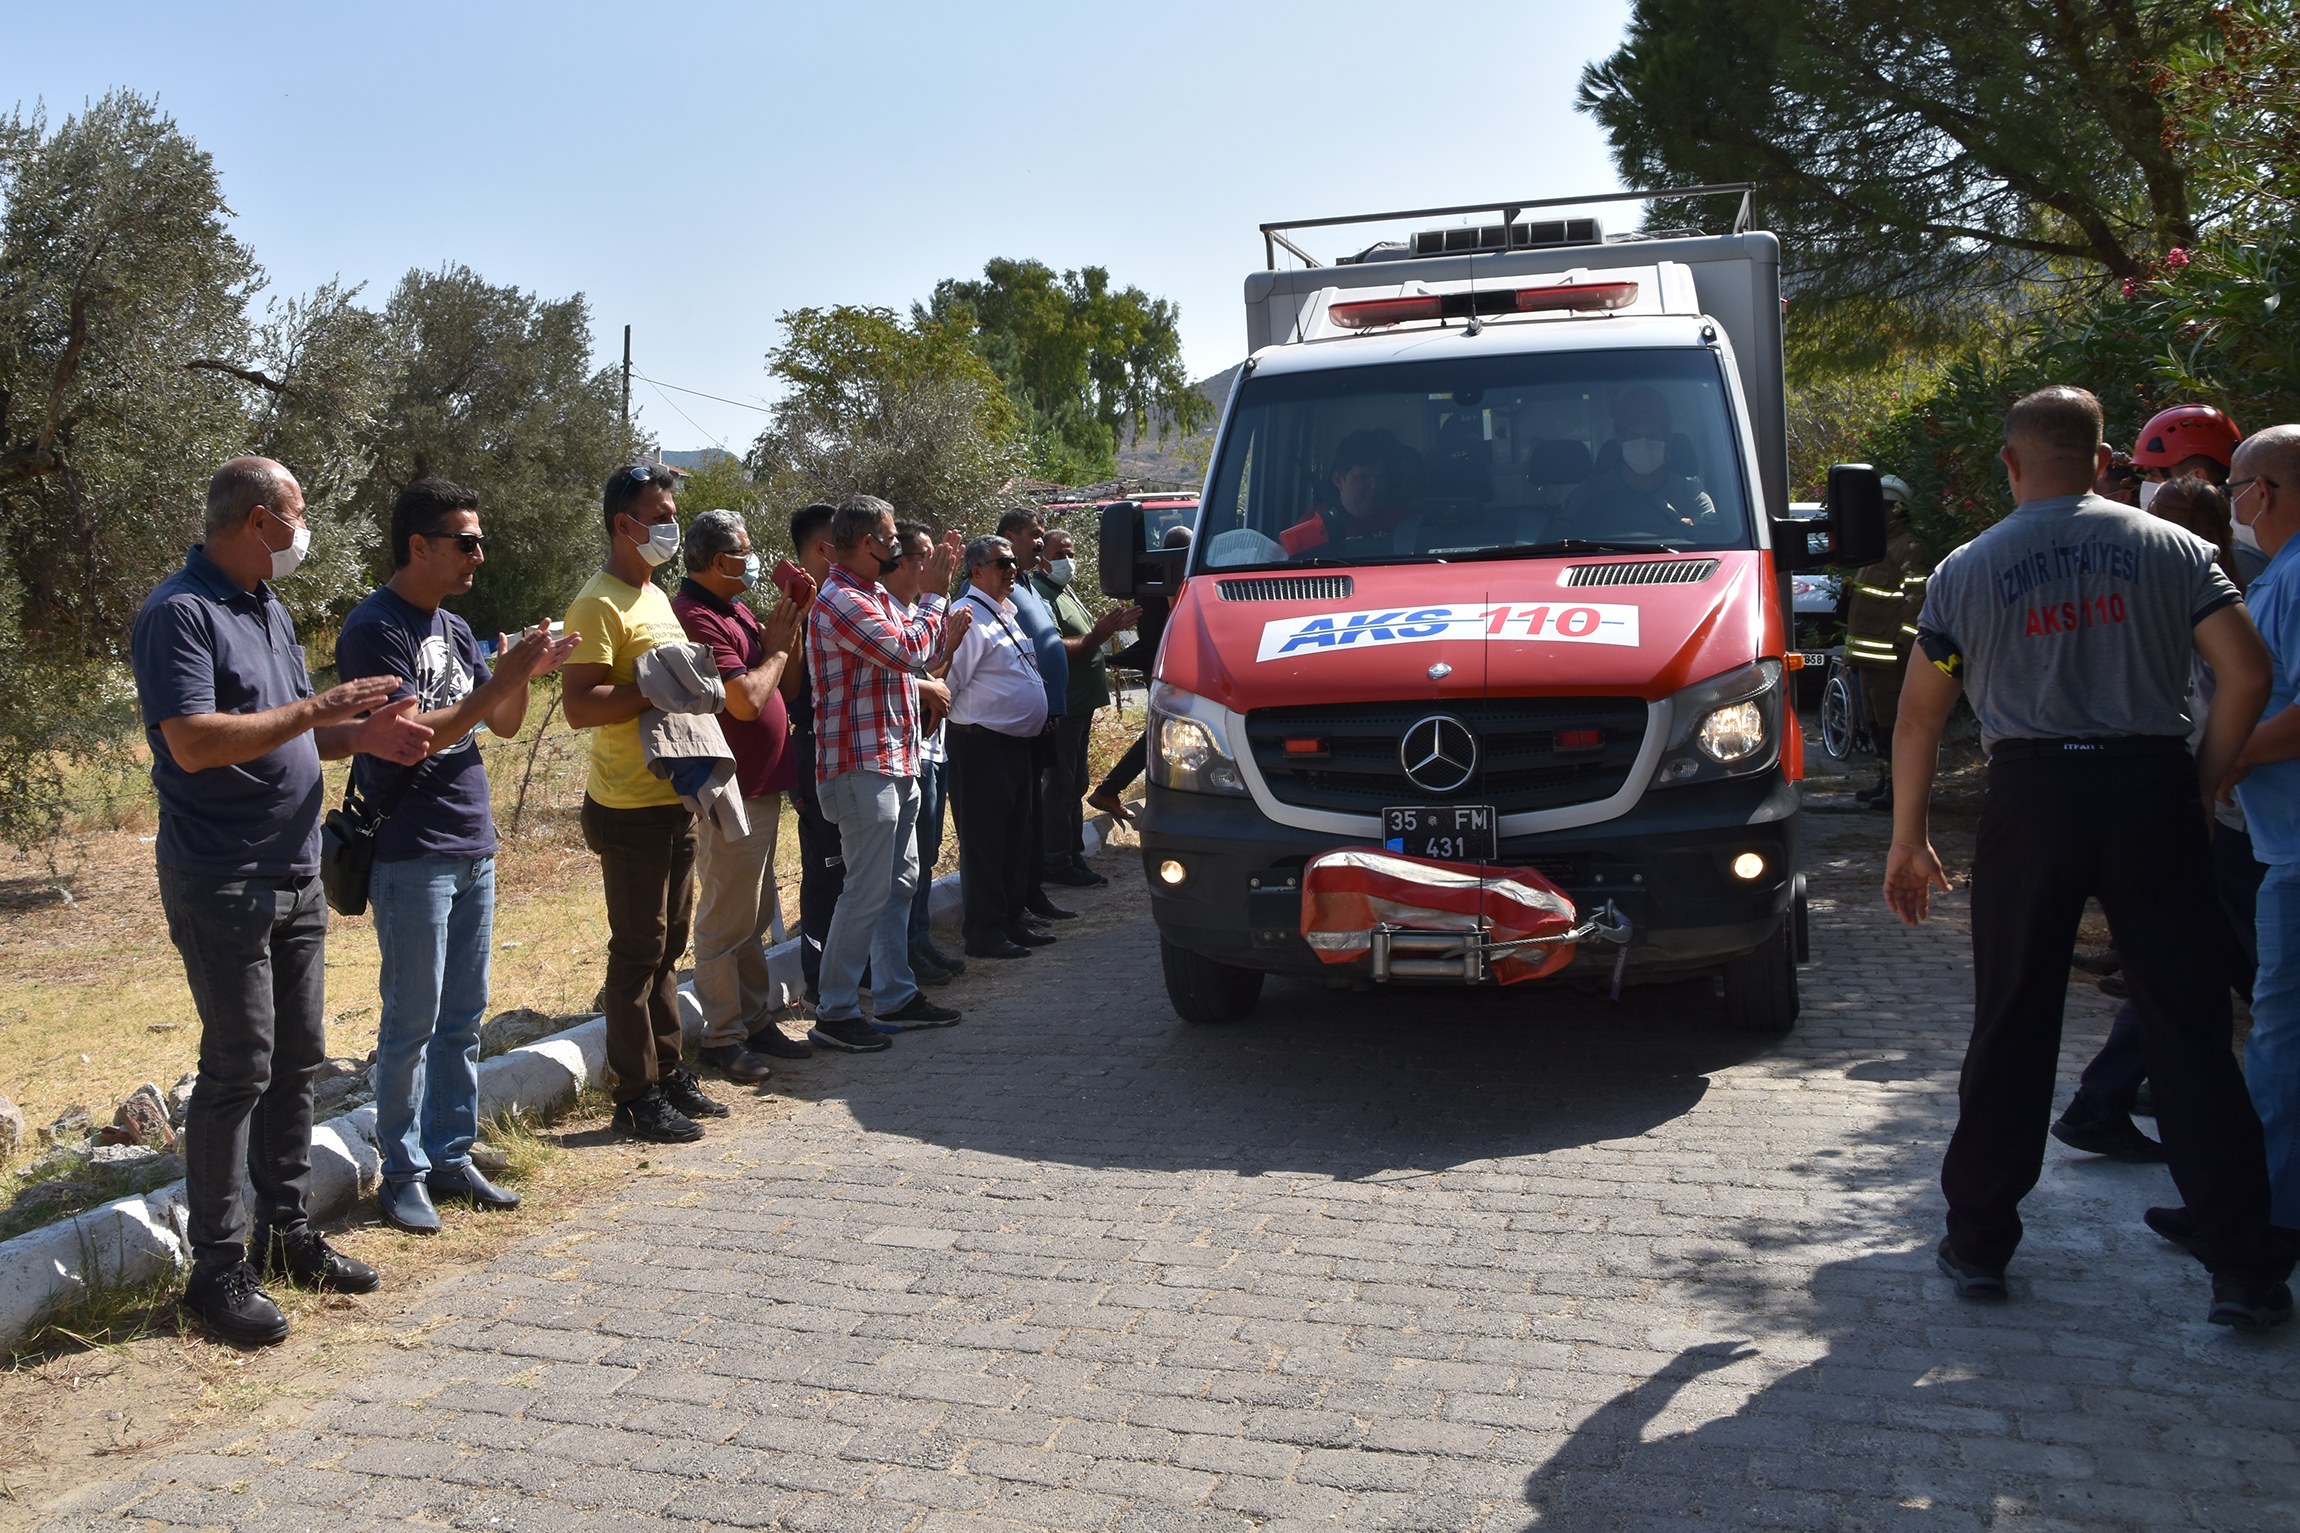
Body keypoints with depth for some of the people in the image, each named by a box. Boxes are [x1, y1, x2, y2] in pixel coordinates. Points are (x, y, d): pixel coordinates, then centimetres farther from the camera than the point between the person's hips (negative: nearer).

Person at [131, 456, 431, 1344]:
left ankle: (285, 1231, 24)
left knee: (296, 1060, 13)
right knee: (238, 1069, -5)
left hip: (294, 873, 9)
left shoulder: (269, 609, 15)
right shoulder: (179, 612, -13)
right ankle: (217, 1265, 4)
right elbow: (195, 742, -24)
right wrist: (316, 713, -20)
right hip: (222, 883, -9)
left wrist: (359, 735, 1)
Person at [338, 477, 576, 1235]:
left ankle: (451, 1157, 21)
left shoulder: (454, 628, 14)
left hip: (473, 848, 8)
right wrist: (501, 680, -20)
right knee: (412, 1023, -1)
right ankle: (403, 1173, 10)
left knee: (463, 1018, 12)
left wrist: (524, 675, -5)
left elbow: (504, 726, 15)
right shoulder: (375, 629, -11)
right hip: (412, 856, -8)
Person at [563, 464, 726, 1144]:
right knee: (638, 951, -1)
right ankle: (638, 1095, 7)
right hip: (630, 807, -9)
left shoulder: (654, 596, 16)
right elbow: (580, 707, -22)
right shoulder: (601, 603, -14)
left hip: (673, 800, 9)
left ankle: (668, 1071, 26)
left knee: (668, 944, 15)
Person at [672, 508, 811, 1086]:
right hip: (731, 794, -10)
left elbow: (784, 684, 13)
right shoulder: (698, 619, -18)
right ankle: (722, 1037, 8)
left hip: (760, 788, 10)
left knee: (754, 916, 17)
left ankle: (757, 1020, 27)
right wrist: (777, 646, -11)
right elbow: (746, 700, -26)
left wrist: (789, 625, -1)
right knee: (727, 921, -1)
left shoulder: (734, 611, 13)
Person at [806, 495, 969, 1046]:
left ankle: (896, 996, 24)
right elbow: (909, 651, -22)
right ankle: (835, 1014, -1)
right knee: (868, 891, -8)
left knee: (900, 883, 15)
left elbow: (923, 657, 21)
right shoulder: (840, 602, -16)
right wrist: (935, 595, -8)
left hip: (895, 764, 10)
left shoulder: (875, 598, 16)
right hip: (862, 767, -10)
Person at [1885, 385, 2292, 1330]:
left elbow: (1920, 718, 6)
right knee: (2189, 1031, 5)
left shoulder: (1967, 569, 5)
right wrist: (2201, 787, 8)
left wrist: (1908, 841, 13)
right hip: (2150, 790, 0)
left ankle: (1978, 1243, 17)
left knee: (2011, 1029, 9)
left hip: (2032, 794, 0)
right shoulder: (2172, 549, 6)